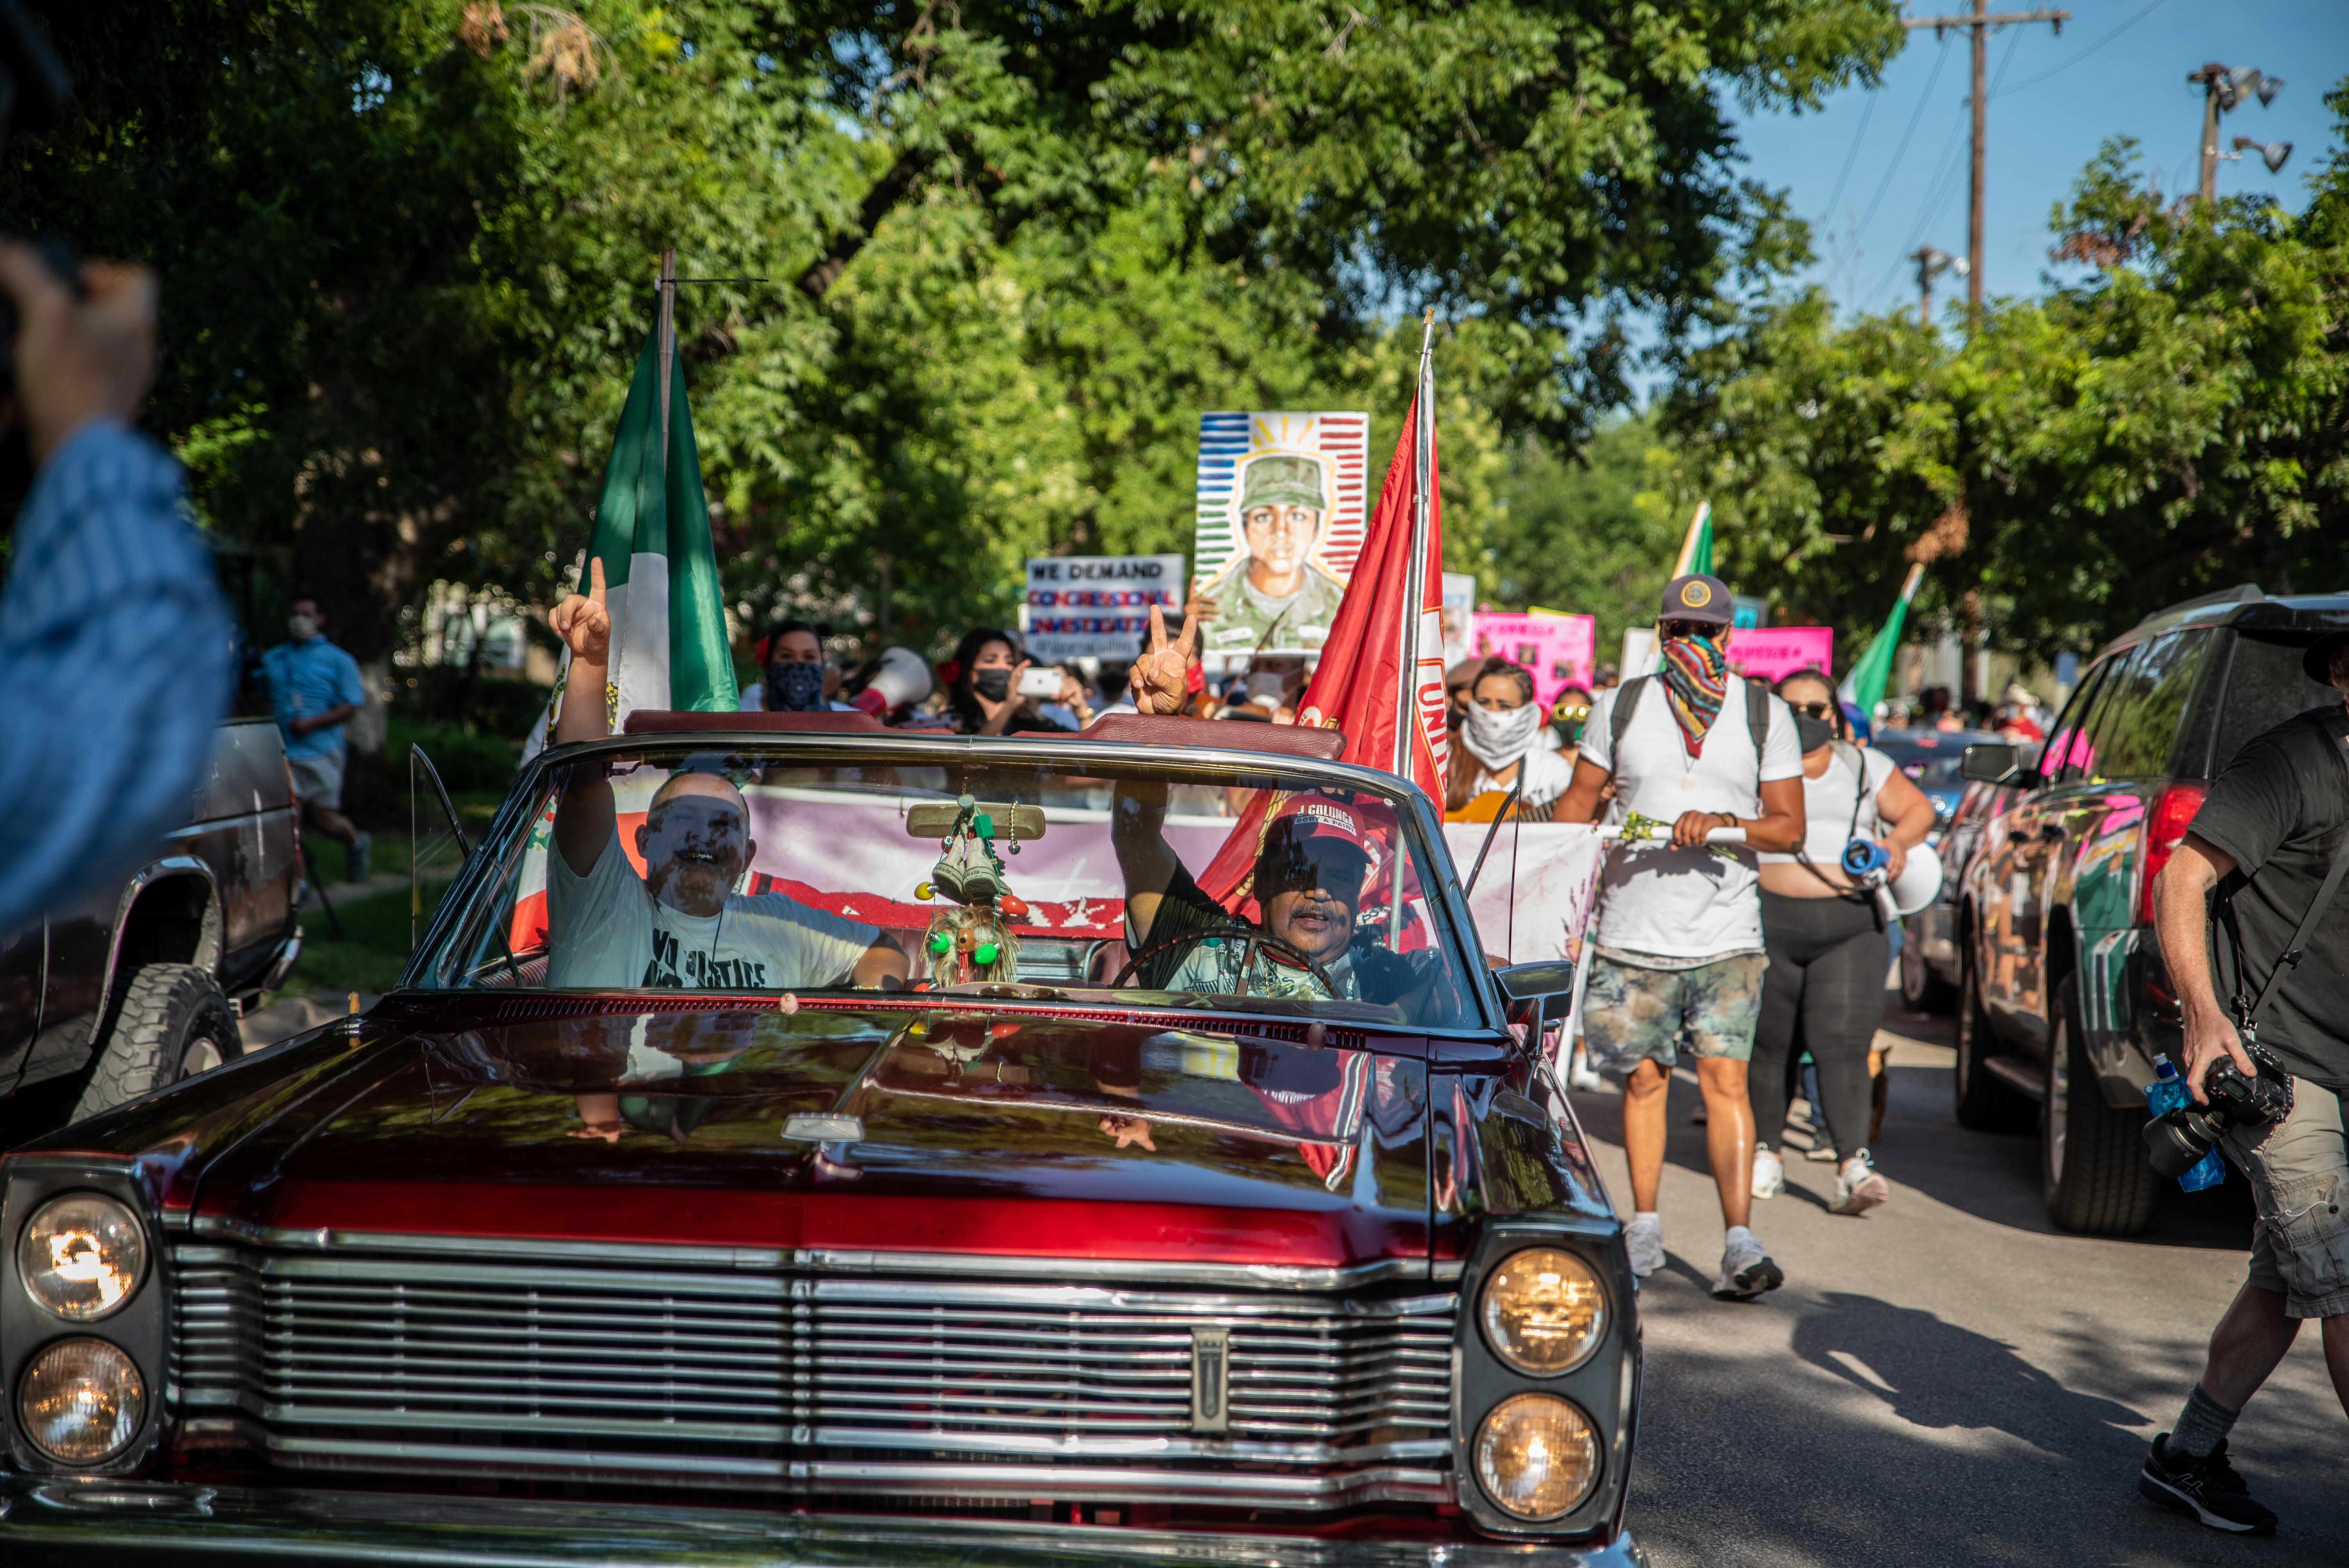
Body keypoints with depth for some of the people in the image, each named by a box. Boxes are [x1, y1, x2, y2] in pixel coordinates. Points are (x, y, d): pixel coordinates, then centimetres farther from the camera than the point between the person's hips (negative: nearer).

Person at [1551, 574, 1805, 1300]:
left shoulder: (1765, 714, 5)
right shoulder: (1620, 707, 7)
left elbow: (1789, 825, 3)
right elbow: (1579, 800, 13)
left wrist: (1722, 824, -15)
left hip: (1727, 936, -1)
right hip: (1633, 932, 1)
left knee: (1725, 1081, -9)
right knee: (1644, 1080, 8)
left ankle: (1740, 1244, -12)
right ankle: (1644, 1227, 24)